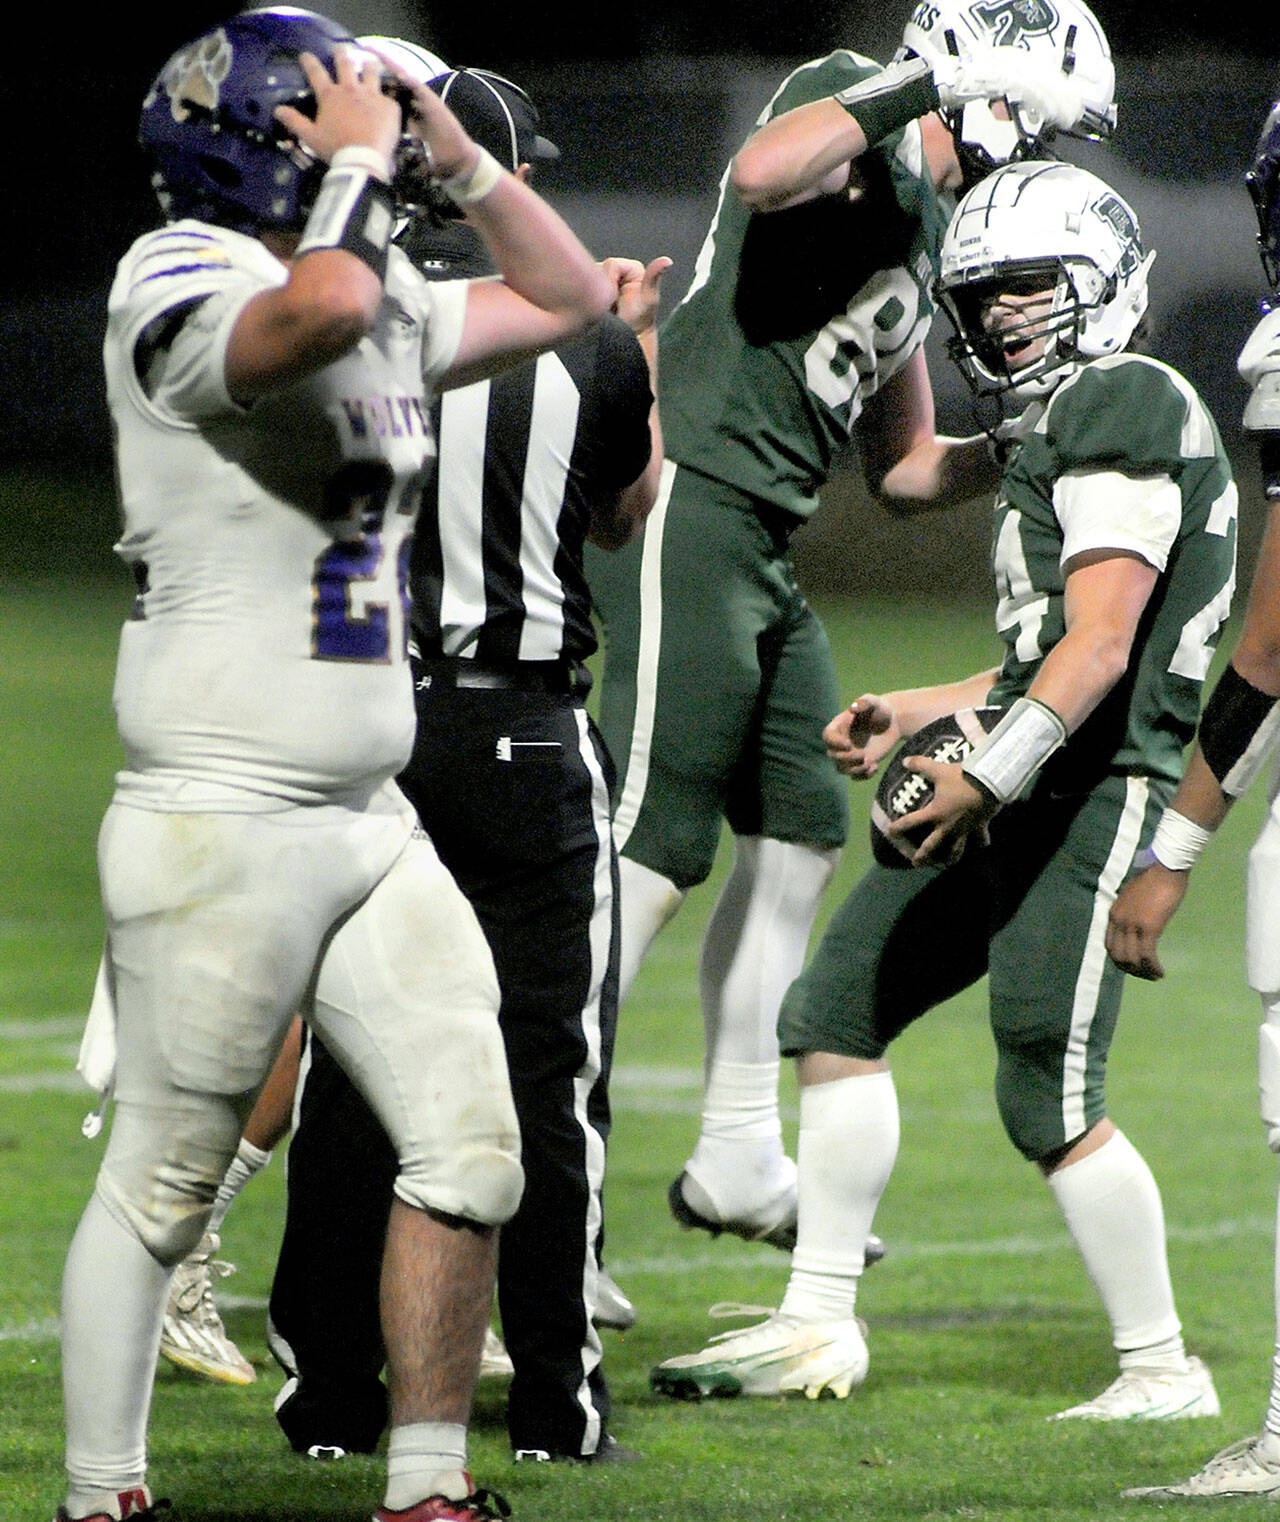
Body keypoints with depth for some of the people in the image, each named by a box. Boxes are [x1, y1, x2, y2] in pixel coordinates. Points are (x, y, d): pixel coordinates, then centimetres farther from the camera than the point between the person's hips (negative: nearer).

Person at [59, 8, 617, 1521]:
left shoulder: (387, 291, 12)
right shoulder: (179, 278, -14)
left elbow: (569, 296, 24)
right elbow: (320, 312, -36)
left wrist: (455, 155, 11)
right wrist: (359, 164, -19)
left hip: (371, 827, 8)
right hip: (219, 829, -8)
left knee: (469, 1152, 3)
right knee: (162, 1186, 0)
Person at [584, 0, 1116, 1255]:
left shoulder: (925, 231, 22)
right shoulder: (851, 107, -5)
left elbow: (905, 469, 26)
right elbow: (764, 175, -31)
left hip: (759, 546, 10)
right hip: (686, 500, -10)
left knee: (797, 841, 12)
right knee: (655, 848, -12)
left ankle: (736, 1162, 21)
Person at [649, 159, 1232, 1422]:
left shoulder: (1126, 406, -11)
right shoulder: (1062, 427, 21)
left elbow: (1098, 649, -20)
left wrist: (989, 771, -27)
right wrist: (913, 713, 26)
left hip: (1087, 794, -11)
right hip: (1015, 791, 11)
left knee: (1051, 1105, -10)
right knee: (837, 1011, 12)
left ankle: (1162, 1368, 2)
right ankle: (817, 1330, 17)